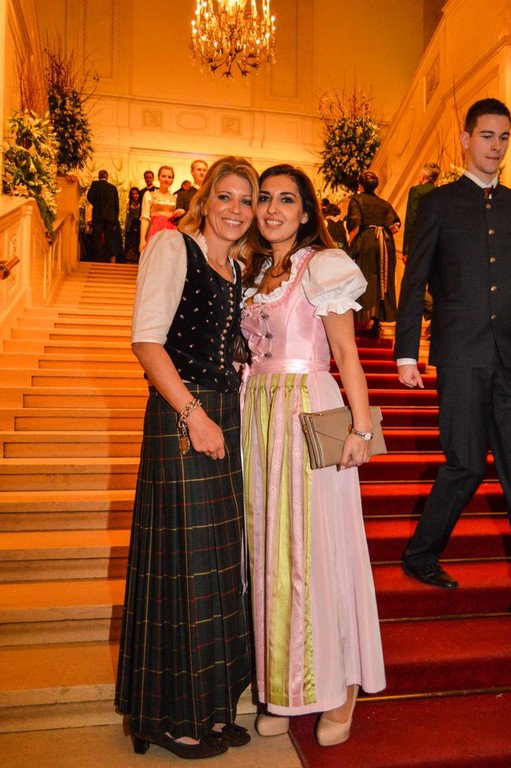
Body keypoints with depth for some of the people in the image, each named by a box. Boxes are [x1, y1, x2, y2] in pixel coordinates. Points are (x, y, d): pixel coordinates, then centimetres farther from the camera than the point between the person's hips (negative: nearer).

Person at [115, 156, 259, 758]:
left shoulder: (238, 270, 17)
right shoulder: (173, 247, -4)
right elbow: (146, 338, -14)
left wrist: (225, 416, 7)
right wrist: (194, 414, -17)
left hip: (225, 416, 8)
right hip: (180, 417, -7)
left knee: (219, 560, 13)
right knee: (182, 559, 1)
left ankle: (209, 704, 31)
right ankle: (172, 716, 21)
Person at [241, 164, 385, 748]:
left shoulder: (323, 265, -3)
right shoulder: (255, 272, 16)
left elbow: (346, 355, -7)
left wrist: (361, 427, -15)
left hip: (309, 413, -6)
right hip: (257, 414, 6)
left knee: (315, 549, 0)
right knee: (269, 549, 10)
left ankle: (338, 686, 20)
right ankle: (282, 686, 25)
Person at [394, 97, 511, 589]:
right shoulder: (440, 203, 5)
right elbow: (413, 283, 1)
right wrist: (406, 353, -5)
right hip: (461, 354, -4)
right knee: (467, 463, -1)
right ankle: (420, 555, 19)